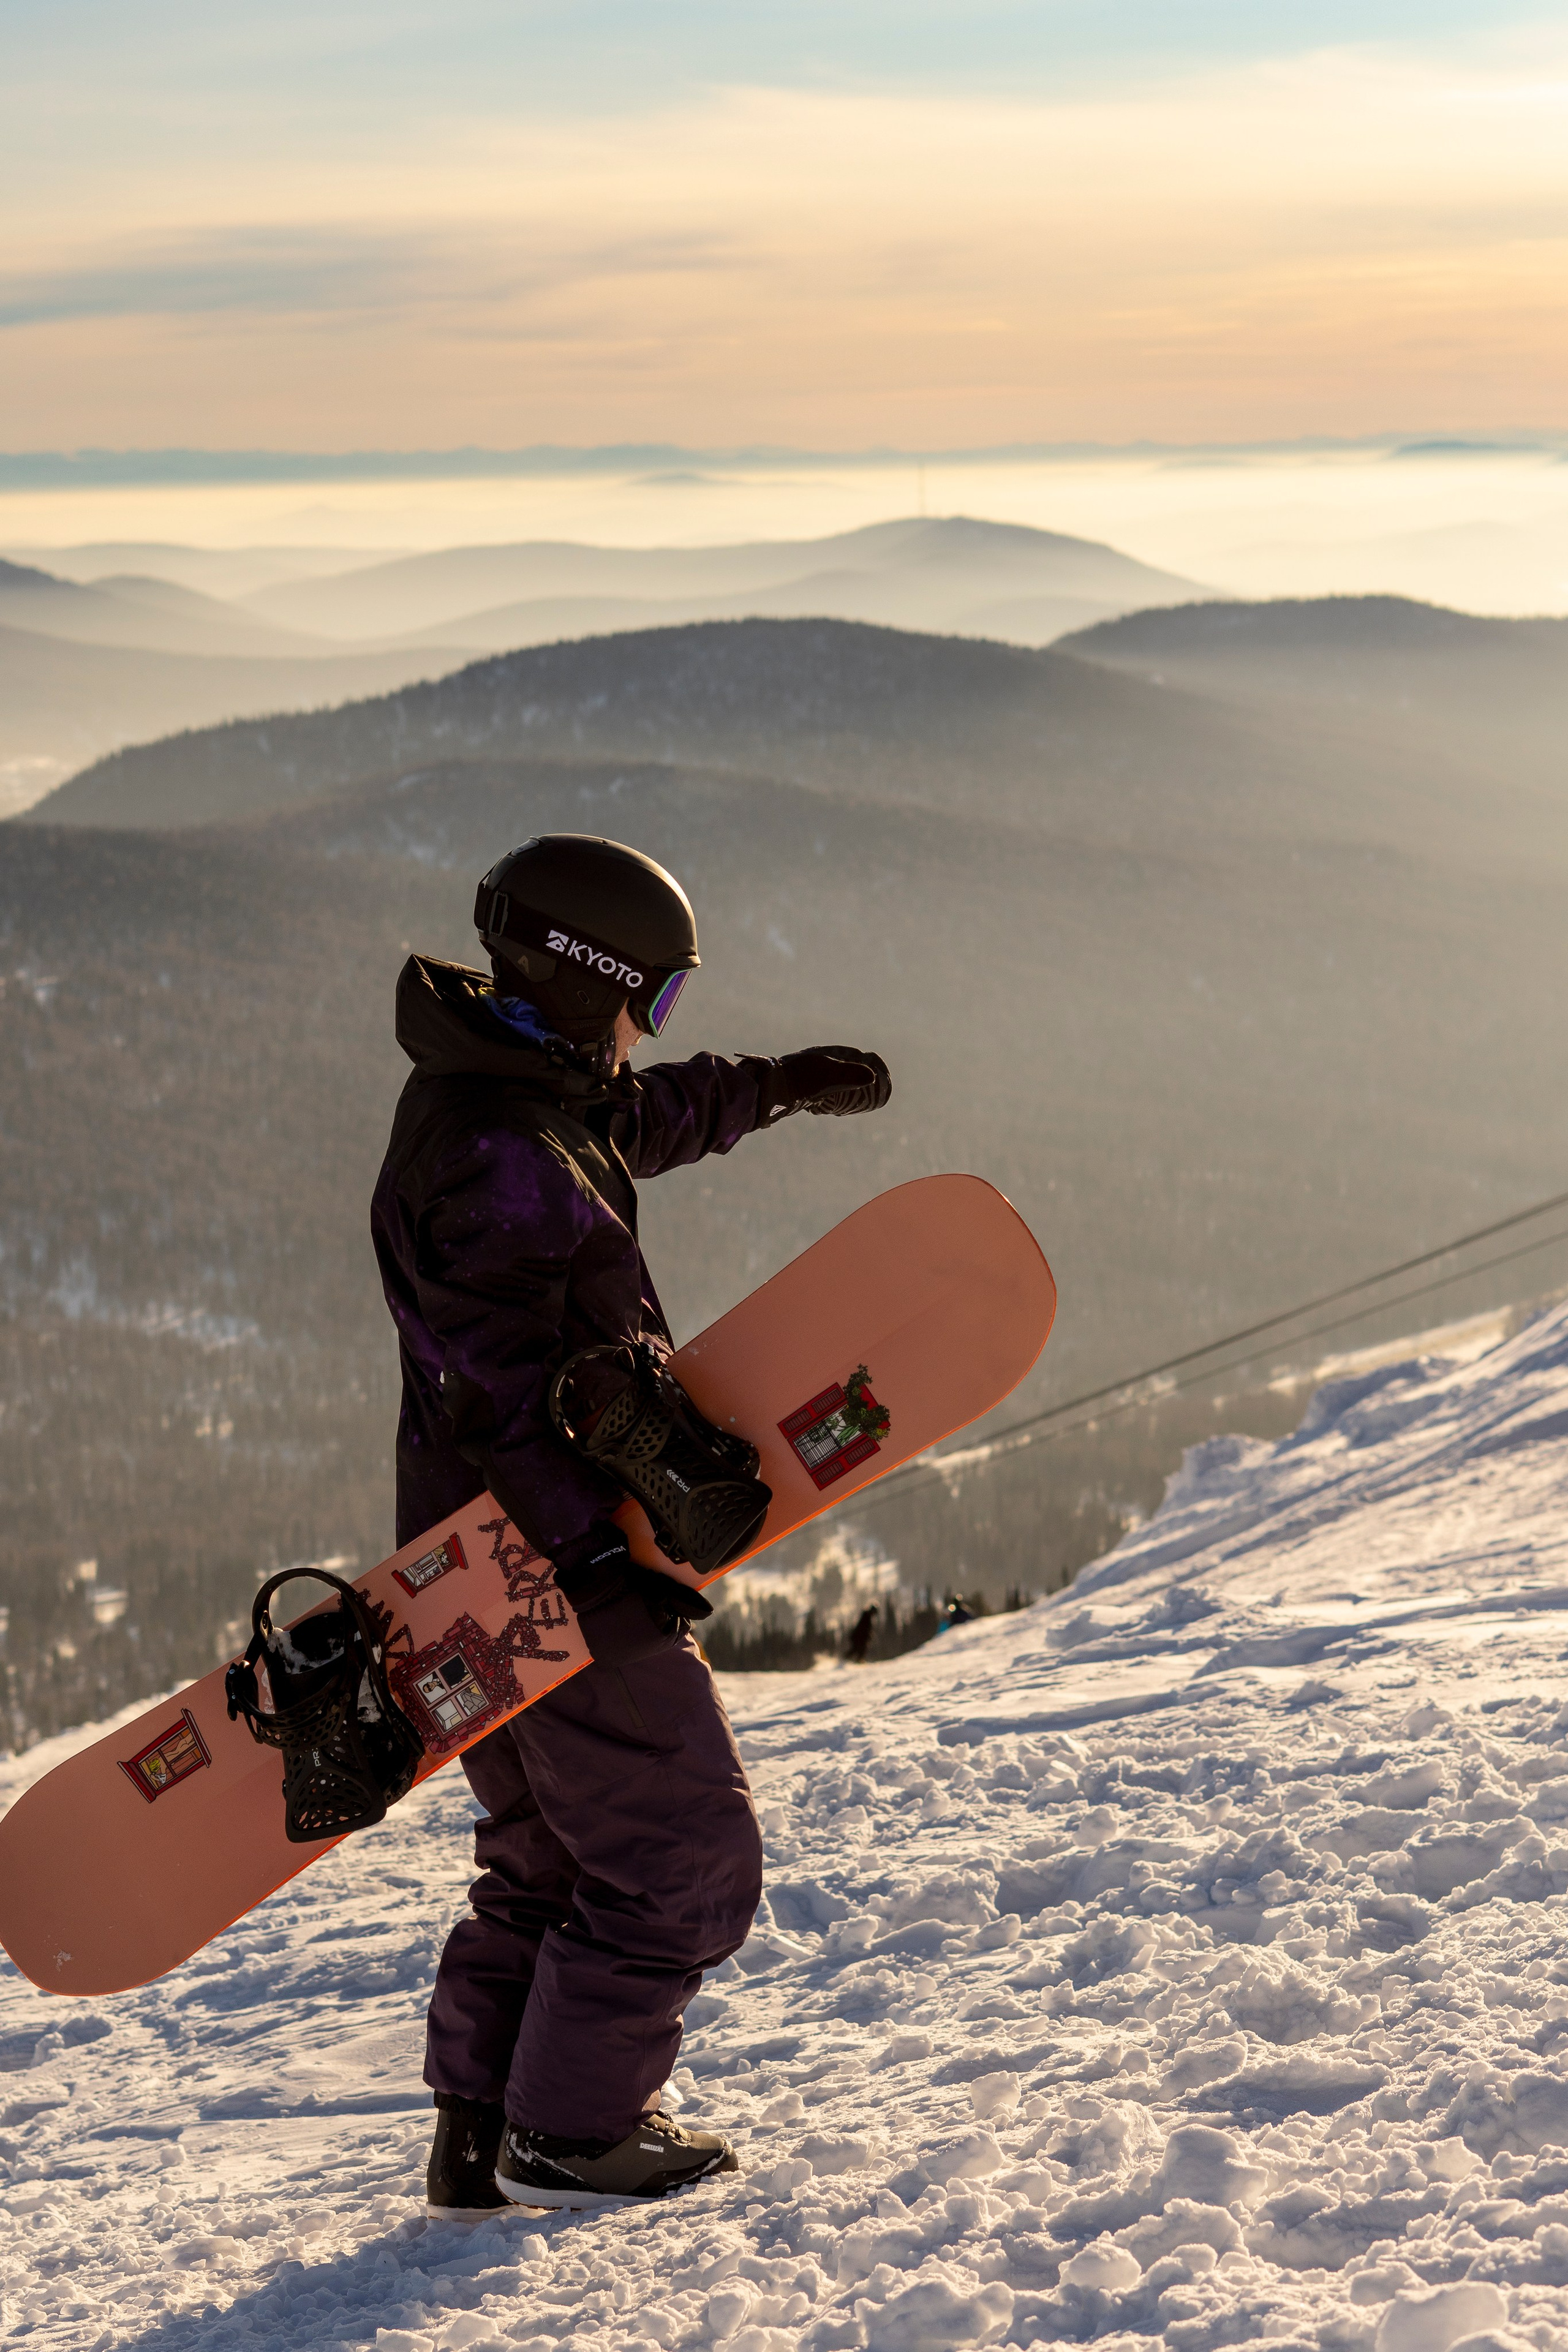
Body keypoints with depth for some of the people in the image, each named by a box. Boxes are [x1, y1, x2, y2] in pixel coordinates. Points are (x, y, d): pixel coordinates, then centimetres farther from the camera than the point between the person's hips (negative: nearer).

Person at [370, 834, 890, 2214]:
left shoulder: (515, 1091, 11)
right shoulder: (498, 1157, -21)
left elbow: (641, 1121, 33)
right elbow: (504, 1389, -28)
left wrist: (782, 1086, 44)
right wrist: (604, 1556, -32)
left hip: (496, 1571, 11)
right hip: (554, 1573, -11)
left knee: (548, 1862, 20)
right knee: (684, 1856, 0)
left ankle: (479, 2136, 24)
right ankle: (573, 2135, 8)